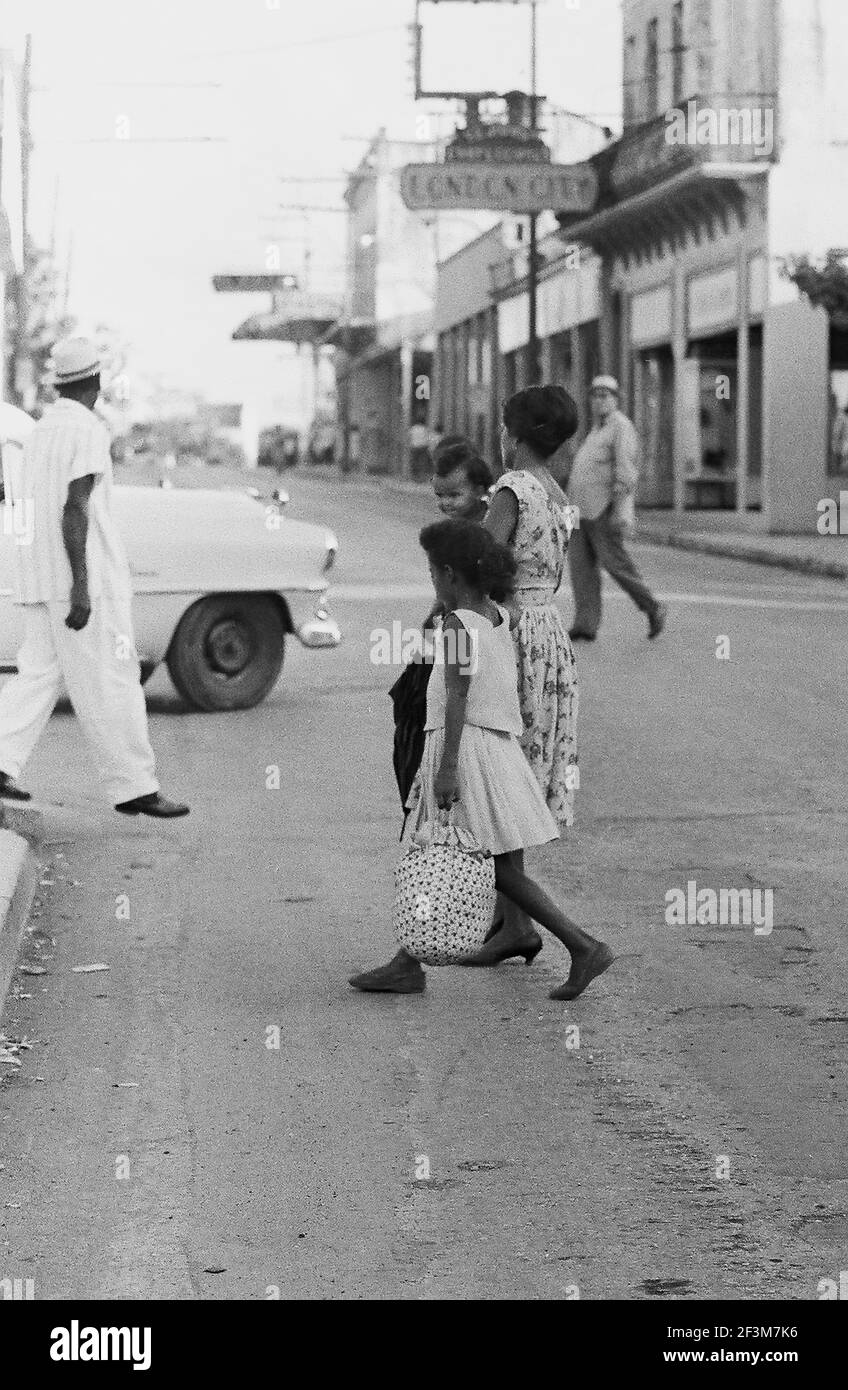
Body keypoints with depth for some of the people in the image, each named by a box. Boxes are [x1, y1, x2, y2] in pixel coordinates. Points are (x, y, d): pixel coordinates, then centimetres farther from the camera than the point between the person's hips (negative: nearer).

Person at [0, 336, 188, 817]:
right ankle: (133, 787, 0)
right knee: (109, 685, -4)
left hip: (39, 579, 8)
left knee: (39, 673, 8)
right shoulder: (87, 432, -12)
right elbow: (74, 510, -20)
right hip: (86, 580, -8)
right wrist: (81, 588, -22)